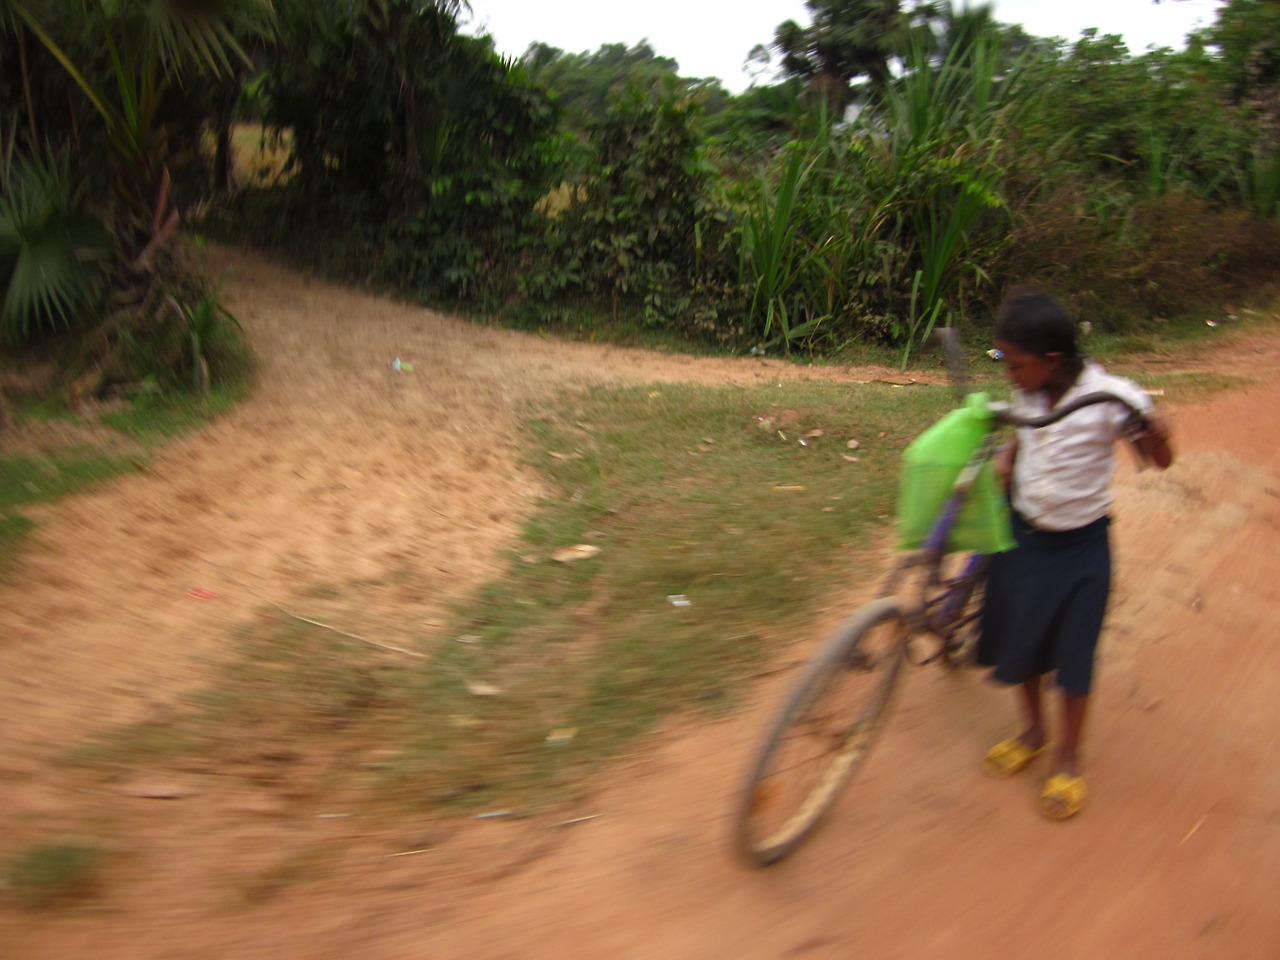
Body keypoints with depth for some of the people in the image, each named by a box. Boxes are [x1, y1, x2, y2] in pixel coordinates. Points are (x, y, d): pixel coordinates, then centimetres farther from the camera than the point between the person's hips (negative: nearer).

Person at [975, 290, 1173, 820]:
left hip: (1080, 544, -4)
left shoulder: (1111, 398, -21)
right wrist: (1006, 456, -5)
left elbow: (1161, 460, -13)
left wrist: (1154, 434, -34)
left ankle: (1068, 756, 27)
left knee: (1074, 652, 5)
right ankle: (1033, 730, 39)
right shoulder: (1029, 392, -7)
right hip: (1022, 533, 5)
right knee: (1018, 640, 14)